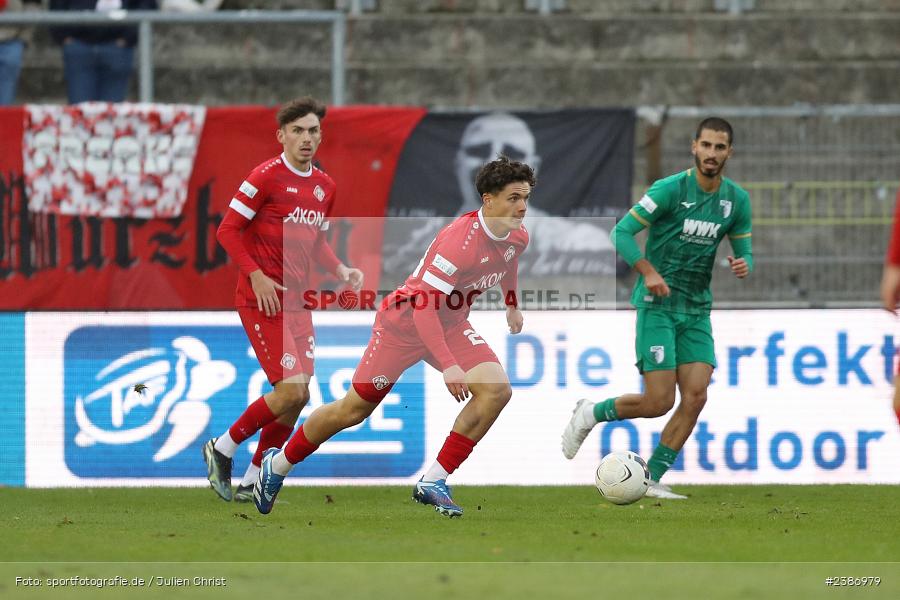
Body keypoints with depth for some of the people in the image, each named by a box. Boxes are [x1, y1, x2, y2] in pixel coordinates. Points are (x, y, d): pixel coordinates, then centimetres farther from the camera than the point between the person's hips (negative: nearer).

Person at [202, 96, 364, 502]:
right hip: (262, 300, -7)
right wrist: (256, 275, -19)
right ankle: (222, 450, 4)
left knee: (297, 398, 2)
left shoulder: (324, 186, 12)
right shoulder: (267, 176, -10)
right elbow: (227, 229, -10)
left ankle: (252, 481, 15)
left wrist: (341, 271, 6)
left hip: (296, 301, 7)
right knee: (292, 389, -15)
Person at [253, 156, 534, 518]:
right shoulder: (459, 240, -33)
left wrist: (512, 305, 35)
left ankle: (433, 483, -11)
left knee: (497, 391, -16)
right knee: (354, 409, 2)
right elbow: (423, 306, -36)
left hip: (451, 325, 7)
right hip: (404, 322, -7)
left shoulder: (517, 237, -7)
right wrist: (447, 366, -42)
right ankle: (278, 466, 26)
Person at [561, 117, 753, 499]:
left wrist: (743, 266, -10)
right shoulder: (670, 190, -13)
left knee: (695, 397, -7)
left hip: (697, 308, 5)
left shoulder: (737, 200, 4)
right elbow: (622, 232, -11)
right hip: (658, 305, -5)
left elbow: (744, 251, 14)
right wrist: (649, 272, -23)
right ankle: (589, 415, 17)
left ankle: (652, 480, 3)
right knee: (659, 402, -11)